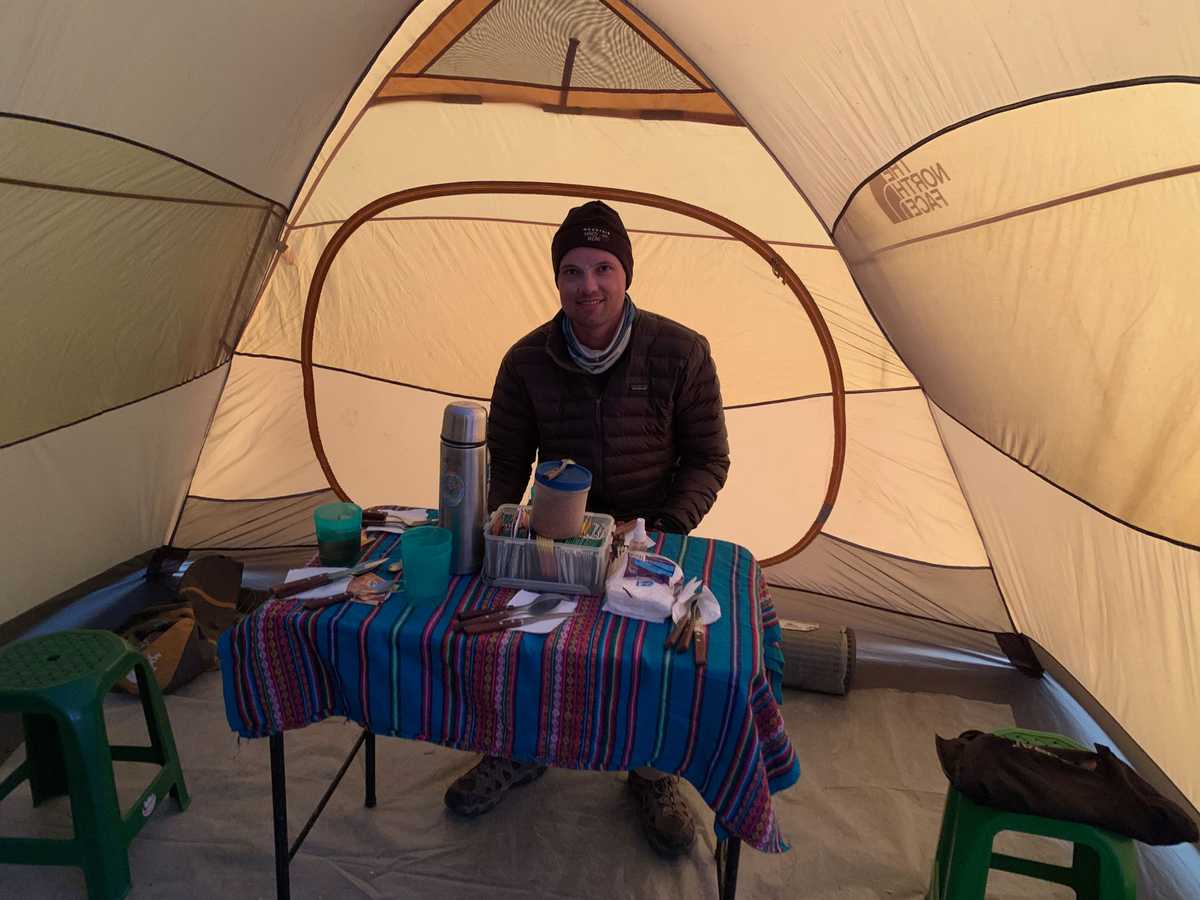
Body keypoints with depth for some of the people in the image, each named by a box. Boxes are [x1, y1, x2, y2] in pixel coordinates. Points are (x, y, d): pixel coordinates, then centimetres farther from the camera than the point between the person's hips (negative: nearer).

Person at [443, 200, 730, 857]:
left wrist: (667, 529, -19)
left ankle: (654, 771, 7)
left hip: (650, 536, -1)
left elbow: (707, 460, -6)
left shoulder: (680, 353, -13)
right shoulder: (528, 360, -8)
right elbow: (507, 460, 2)